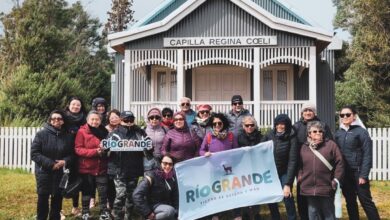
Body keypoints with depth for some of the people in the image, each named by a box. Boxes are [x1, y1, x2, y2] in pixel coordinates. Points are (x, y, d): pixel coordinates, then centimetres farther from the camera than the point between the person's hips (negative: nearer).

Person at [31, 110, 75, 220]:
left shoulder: (68, 136, 3)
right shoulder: (41, 134, -6)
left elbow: (72, 154, 7)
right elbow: (34, 153, -11)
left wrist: (65, 161, -16)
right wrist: (50, 164, -18)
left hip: (61, 172, 3)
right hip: (44, 171, -2)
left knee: (57, 197, 7)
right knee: (43, 197, -2)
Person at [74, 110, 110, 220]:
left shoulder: (104, 131, 9)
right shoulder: (82, 132, -7)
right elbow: (78, 149, -13)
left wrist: (105, 150, -2)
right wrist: (95, 151, -23)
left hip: (101, 168, 3)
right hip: (87, 168, -3)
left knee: (103, 191, 3)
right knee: (87, 191, 9)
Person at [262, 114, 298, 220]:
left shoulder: (291, 138, -16)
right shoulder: (270, 135, -7)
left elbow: (292, 161, -18)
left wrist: (288, 183, -22)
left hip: (285, 172, -3)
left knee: (287, 197, -15)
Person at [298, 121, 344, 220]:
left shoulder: (330, 145, -2)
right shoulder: (304, 147, 8)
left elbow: (339, 163, -3)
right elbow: (300, 165, 15)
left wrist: (336, 179, -7)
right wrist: (300, 177, 3)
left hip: (326, 188, -3)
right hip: (309, 188, 3)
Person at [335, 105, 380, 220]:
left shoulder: (361, 132, -6)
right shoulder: (338, 133, 9)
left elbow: (367, 155, -9)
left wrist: (363, 175, -14)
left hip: (358, 172, -5)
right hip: (344, 173, 5)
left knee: (366, 201, -2)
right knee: (350, 202, 12)